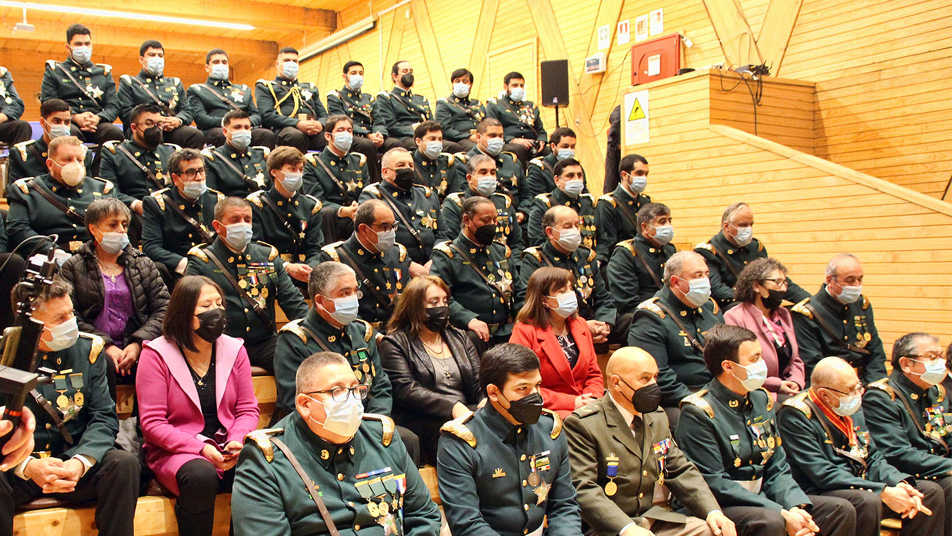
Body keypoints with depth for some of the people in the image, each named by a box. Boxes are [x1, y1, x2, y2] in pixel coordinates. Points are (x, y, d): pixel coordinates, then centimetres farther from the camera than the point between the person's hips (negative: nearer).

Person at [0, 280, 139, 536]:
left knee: (124, 464, -27)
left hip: (74, 461, 2)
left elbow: (104, 417, -1)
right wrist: (28, 466, -25)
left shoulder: (88, 348, 4)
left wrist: (80, 462, -20)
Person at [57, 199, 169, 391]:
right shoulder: (73, 268, 10)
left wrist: (138, 343, -9)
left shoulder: (144, 264, 18)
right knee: (104, 364, -36)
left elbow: (163, 308, 8)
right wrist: (106, 345, -14)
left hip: (136, 348, 2)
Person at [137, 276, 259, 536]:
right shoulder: (156, 355, -5)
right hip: (175, 451, -3)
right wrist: (200, 448, -20)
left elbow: (247, 409, 8)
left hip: (227, 449, 3)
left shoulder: (234, 350, 7)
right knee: (201, 475, -37)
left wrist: (238, 441, -14)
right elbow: (152, 423, -9)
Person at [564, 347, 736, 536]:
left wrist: (712, 511, -1)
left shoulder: (658, 419, 14)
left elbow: (681, 471, 16)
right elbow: (583, 489, -18)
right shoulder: (582, 424, -11)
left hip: (655, 518, 7)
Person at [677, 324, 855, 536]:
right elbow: (714, 484, -18)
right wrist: (781, 514, -21)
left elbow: (777, 469, 11)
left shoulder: (761, 399, 10)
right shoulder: (698, 412, -14)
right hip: (722, 508, -7)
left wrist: (796, 506, -9)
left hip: (763, 499, 7)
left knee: (842, 510, -3)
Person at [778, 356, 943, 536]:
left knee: (931, 491, 0)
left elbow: (873, 457, 15)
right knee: (868, 501, -36)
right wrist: (883, 492, -22)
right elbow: (823, 474, -21)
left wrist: (900, 483, -7)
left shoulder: (852, 409, 11)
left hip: (861, 487, 9)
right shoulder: (796, 416, -16)